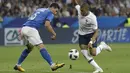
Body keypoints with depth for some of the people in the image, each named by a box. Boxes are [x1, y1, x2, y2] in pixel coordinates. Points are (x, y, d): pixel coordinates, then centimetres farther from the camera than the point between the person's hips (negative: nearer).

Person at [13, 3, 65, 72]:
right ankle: (52, 65, -21)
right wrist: (54, 34, 1)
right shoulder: (50, 13, 6)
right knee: (41, 47, -12)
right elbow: (47, 25, -9)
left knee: (30, 48, 25)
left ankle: (18, 65, 27)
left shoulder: (39, 10, 30)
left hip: (24, 28, 8)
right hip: (31, 29, -8)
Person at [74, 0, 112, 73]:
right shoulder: (79, 9, -17)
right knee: (85, 53, -9)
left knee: (93, 53, -14)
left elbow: (96, 32, -24)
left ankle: (102, 46, 20)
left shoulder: (92, 18, -30)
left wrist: (91, 42, -35)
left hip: (91, 34, -5)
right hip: (82, 35, 5)